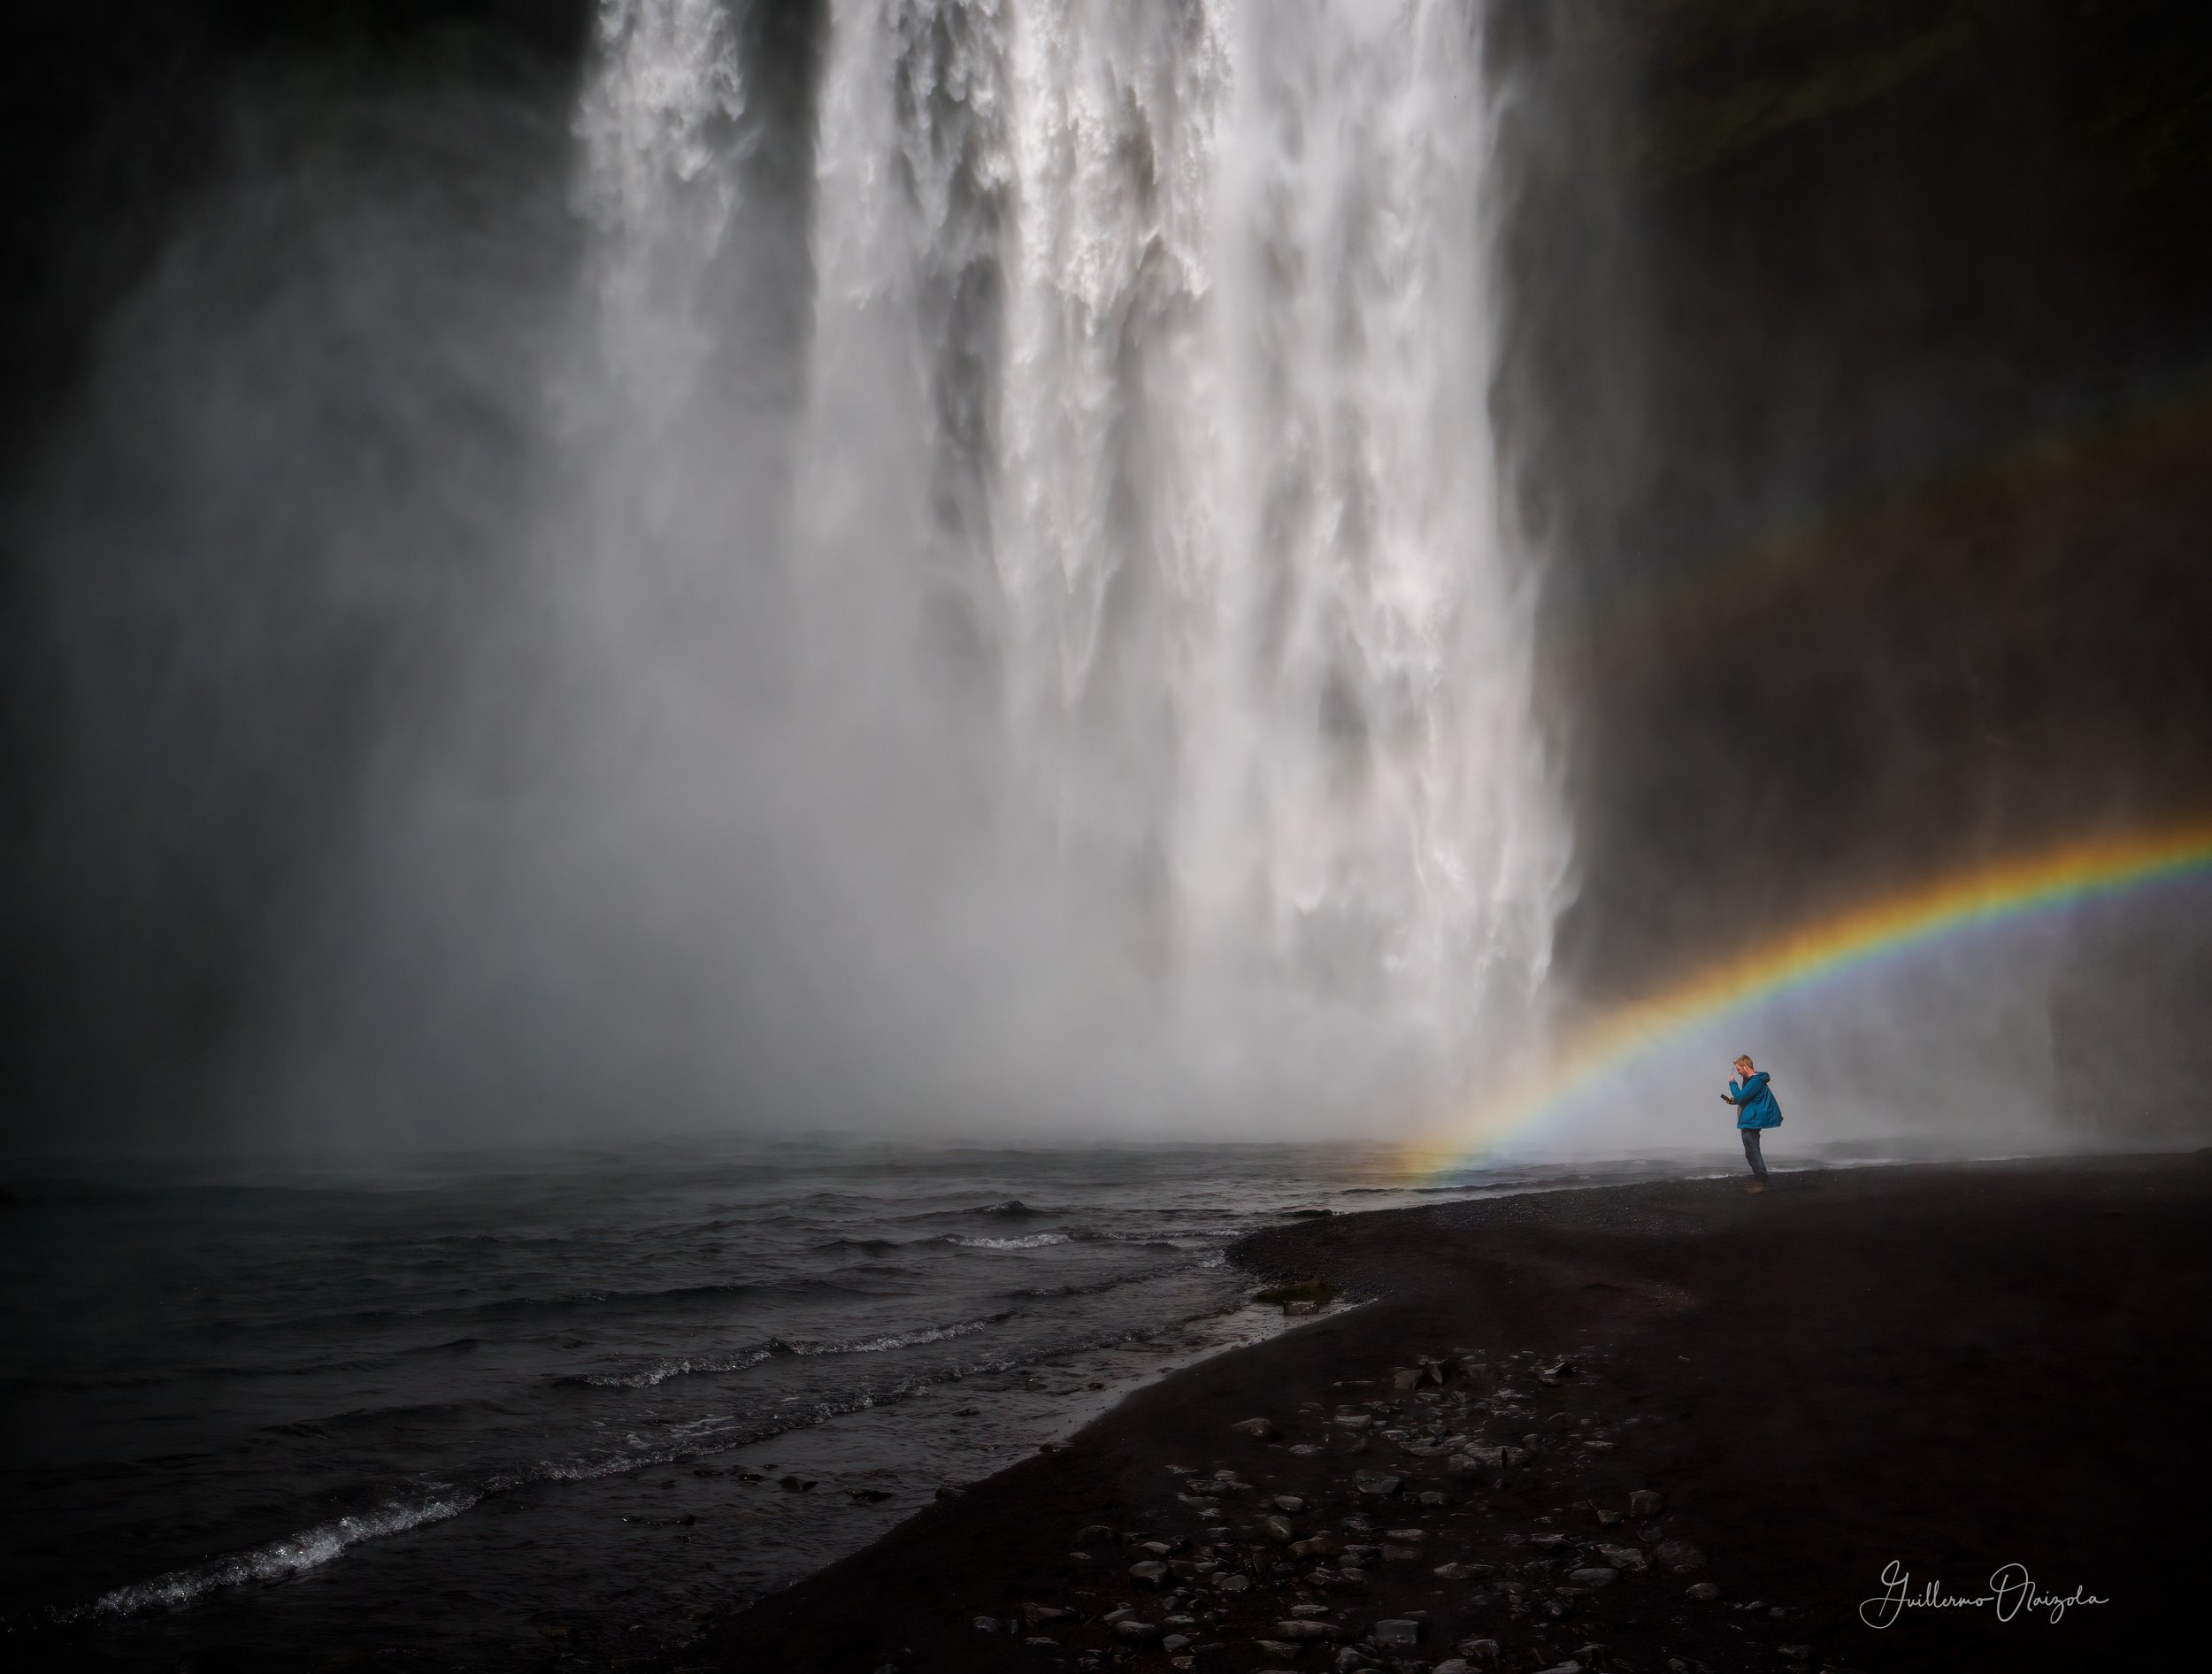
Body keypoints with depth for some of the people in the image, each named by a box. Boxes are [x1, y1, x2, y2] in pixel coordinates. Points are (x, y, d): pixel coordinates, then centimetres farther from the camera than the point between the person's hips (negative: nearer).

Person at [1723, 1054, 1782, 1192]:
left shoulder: (1755, 1082, -20)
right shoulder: (1750, 1080, 13)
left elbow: (1740, 1096, -24)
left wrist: (1732, 1083, -10)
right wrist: (1735, 1100, 5)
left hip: (1752, 1122, -11)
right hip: (1750, 1121, 11)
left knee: (1752, 1152, -8)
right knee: (1752, 1152, 15)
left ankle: (1761, 1182, -6)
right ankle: (1759, 1181, 20)